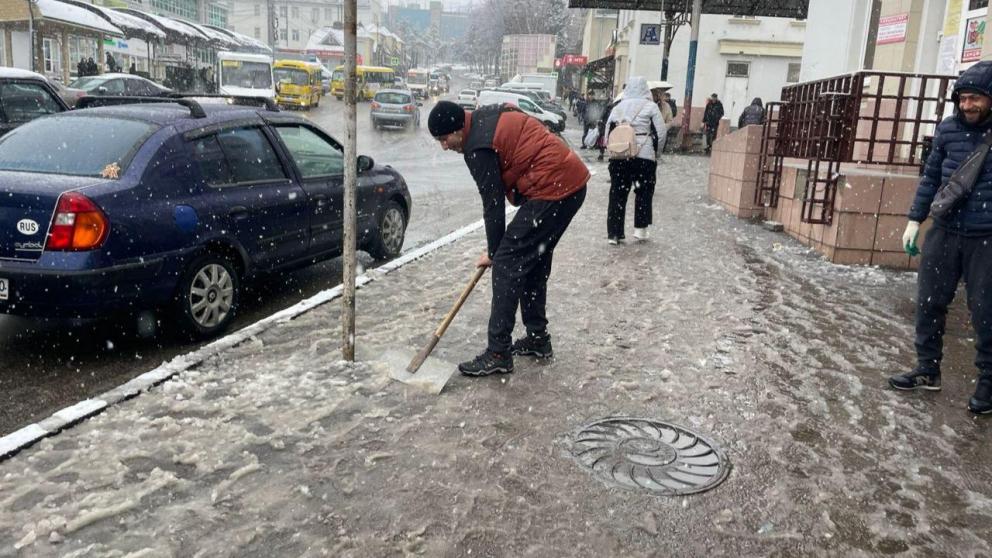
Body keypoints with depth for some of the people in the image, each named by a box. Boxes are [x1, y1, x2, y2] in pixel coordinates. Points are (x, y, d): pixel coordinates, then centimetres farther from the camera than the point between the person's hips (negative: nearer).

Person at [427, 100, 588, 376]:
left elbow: (493, 203, -10)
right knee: (534, 262, 17)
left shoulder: (478, 147, -14)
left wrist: (493, 252, 2)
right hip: (573, 181, 10)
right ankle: (538, 338, 26)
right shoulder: (489, 115, 14)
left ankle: (498, 354, -6)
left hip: (553, 189, -10)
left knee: (508, 263, -8)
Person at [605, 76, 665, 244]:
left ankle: (614, 233, 4)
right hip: (644, 155, -2)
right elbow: (661, 131, -3)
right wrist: (656, 151, 11)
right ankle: (640, 228, 11)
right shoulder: (650, 106, 0)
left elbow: (609, 130, 8)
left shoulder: (618, 106, 9)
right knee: (644, 192, 13)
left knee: (617, 193, 6)